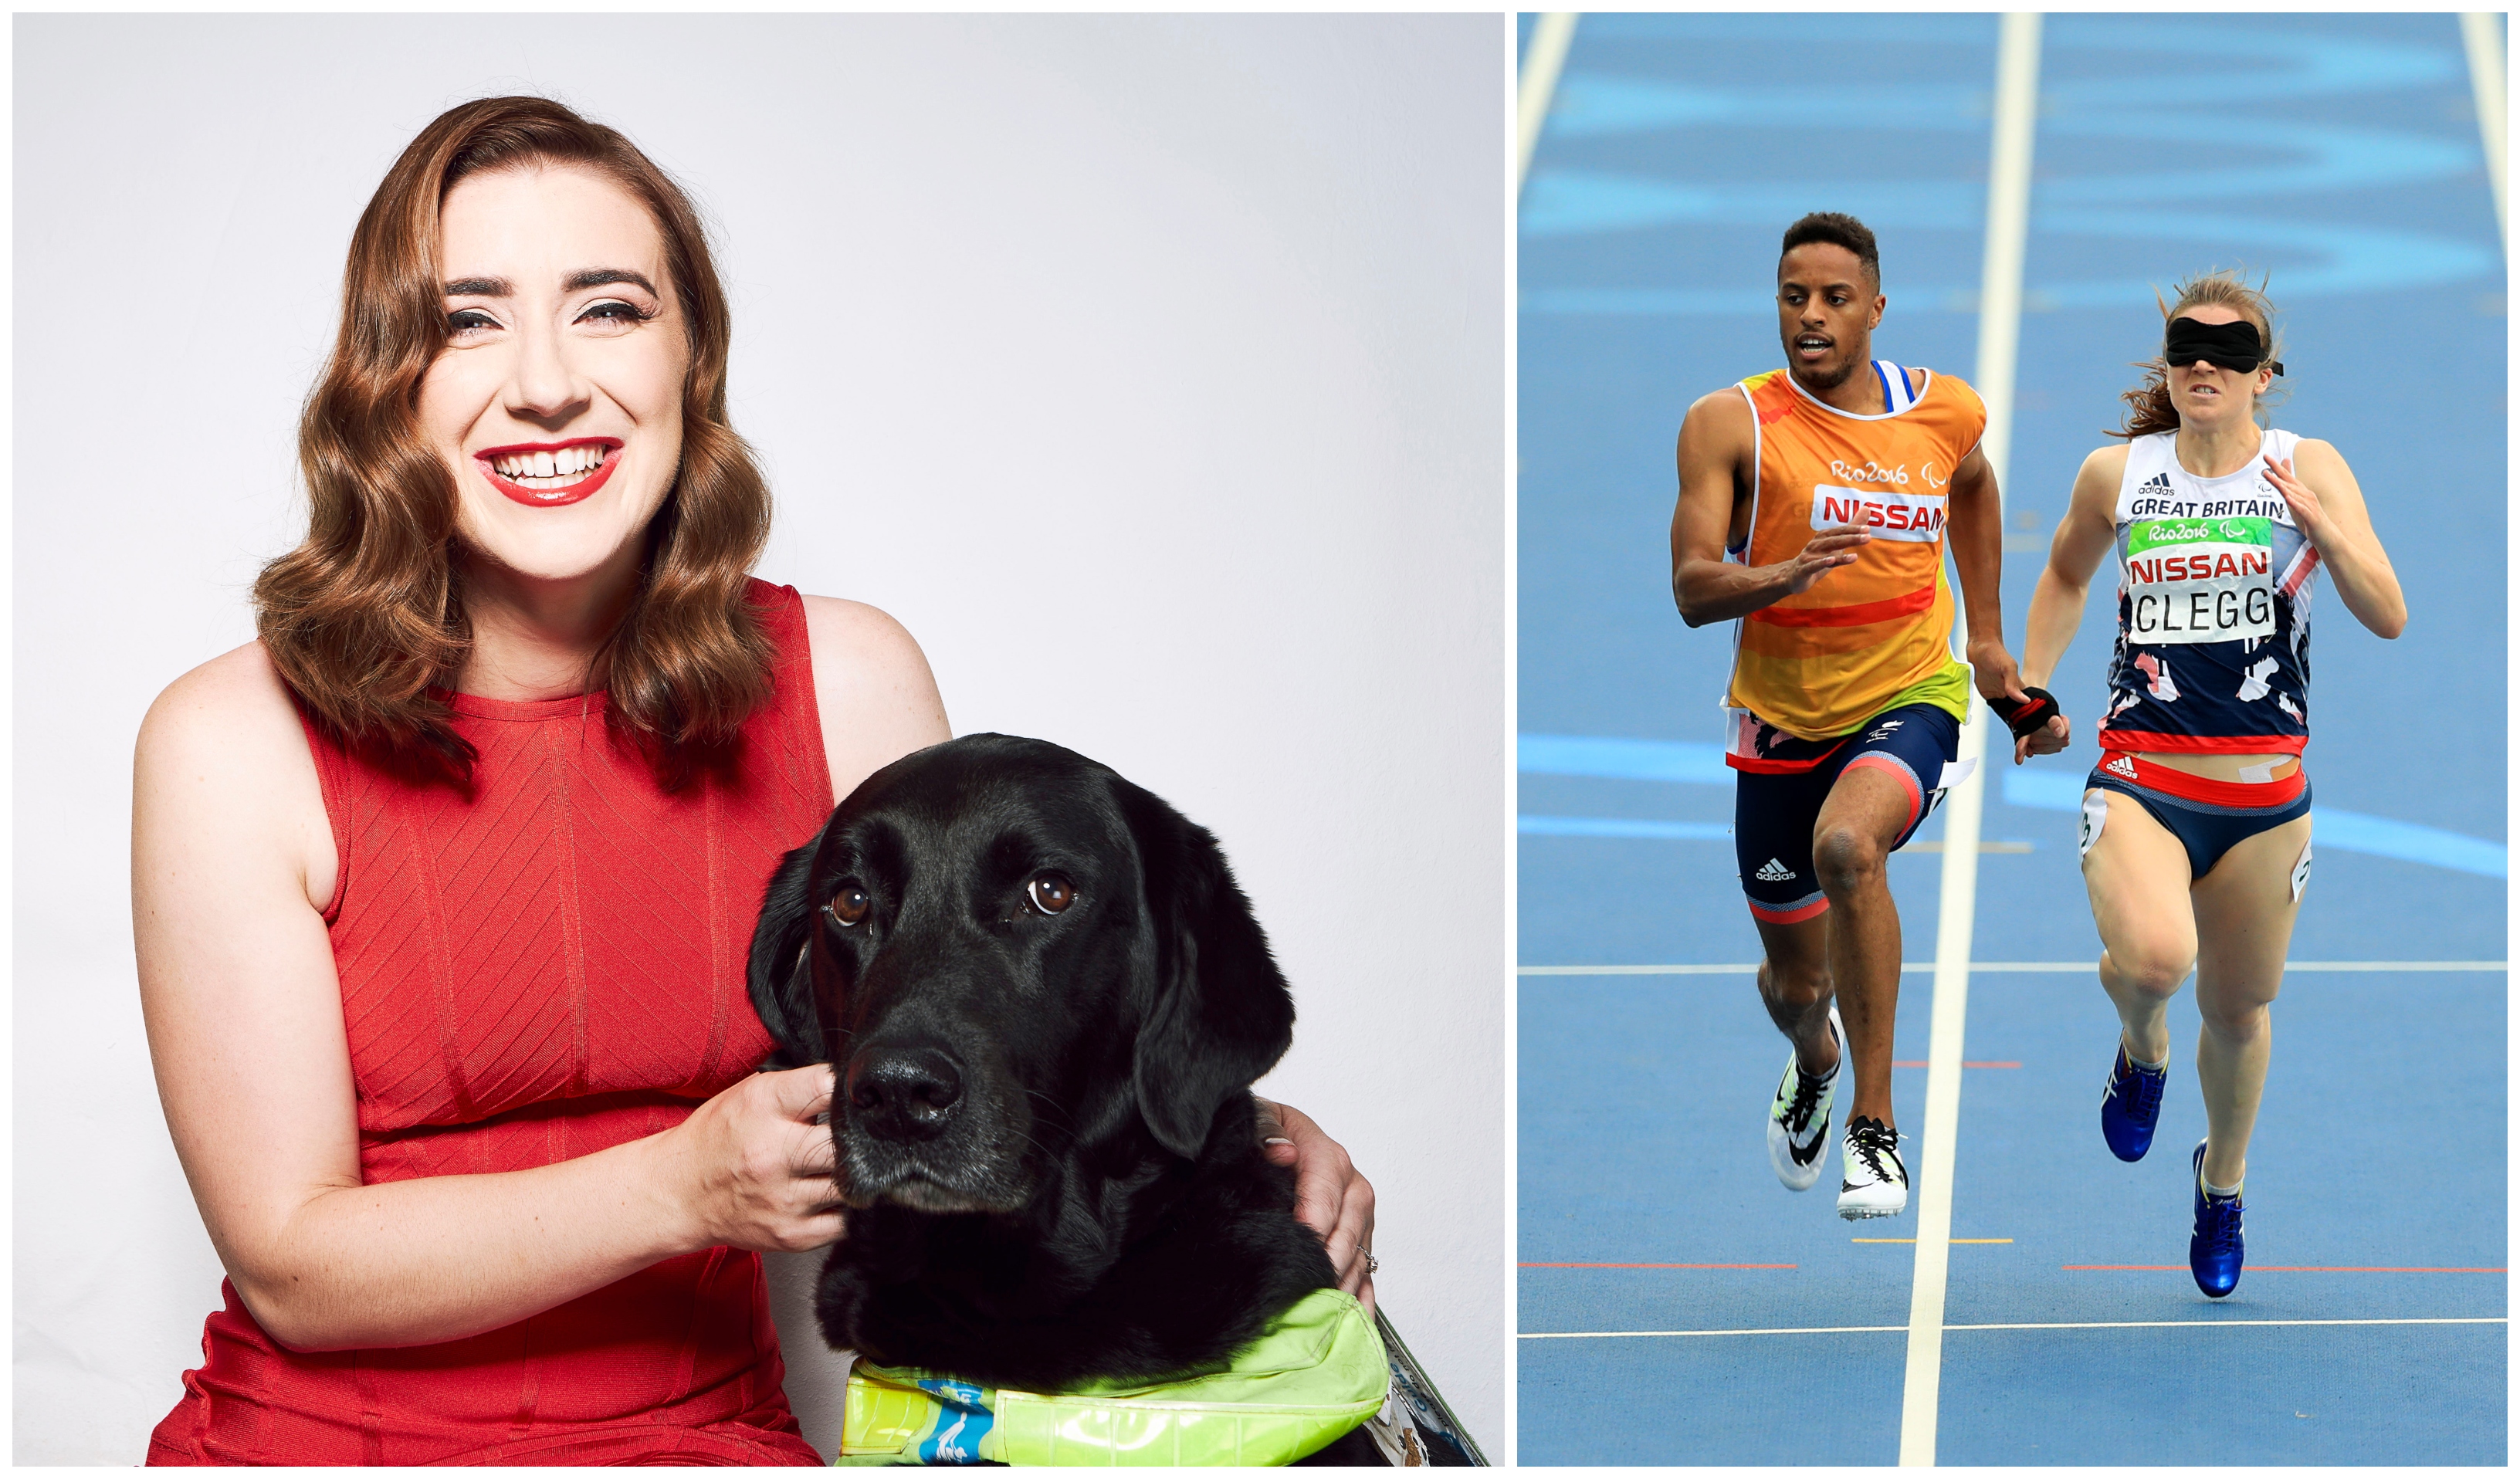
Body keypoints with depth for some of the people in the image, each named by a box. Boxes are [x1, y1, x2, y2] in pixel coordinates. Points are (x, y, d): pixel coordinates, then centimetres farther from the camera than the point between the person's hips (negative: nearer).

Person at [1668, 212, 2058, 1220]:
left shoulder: (1944, 414, -1)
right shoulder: (1729, 424, -9)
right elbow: (1692, 590, -15)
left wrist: (1986, 636, 22)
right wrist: (1785, 575, -35)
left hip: (1907, 696, -1)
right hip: (1782, 717, 1)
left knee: (1847, 845, -35)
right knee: (1792, 978, 14)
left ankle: (1874, 1123, -23)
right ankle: (1813, 1062, 55)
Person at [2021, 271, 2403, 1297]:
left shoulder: (2309, 470, -1)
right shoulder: (2115, 474, 3)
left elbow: (2388, 616, -9)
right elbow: (2065, 575, 23)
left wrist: (2317, 521, -22)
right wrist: (2029, 688, 14)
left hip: (2263, 790, 1)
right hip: (2139, 777, -1)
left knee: (2237, 1010, 13)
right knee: (2155, 957, -28)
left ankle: (2222, 1182, 44)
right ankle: (2141, 1049, 10)